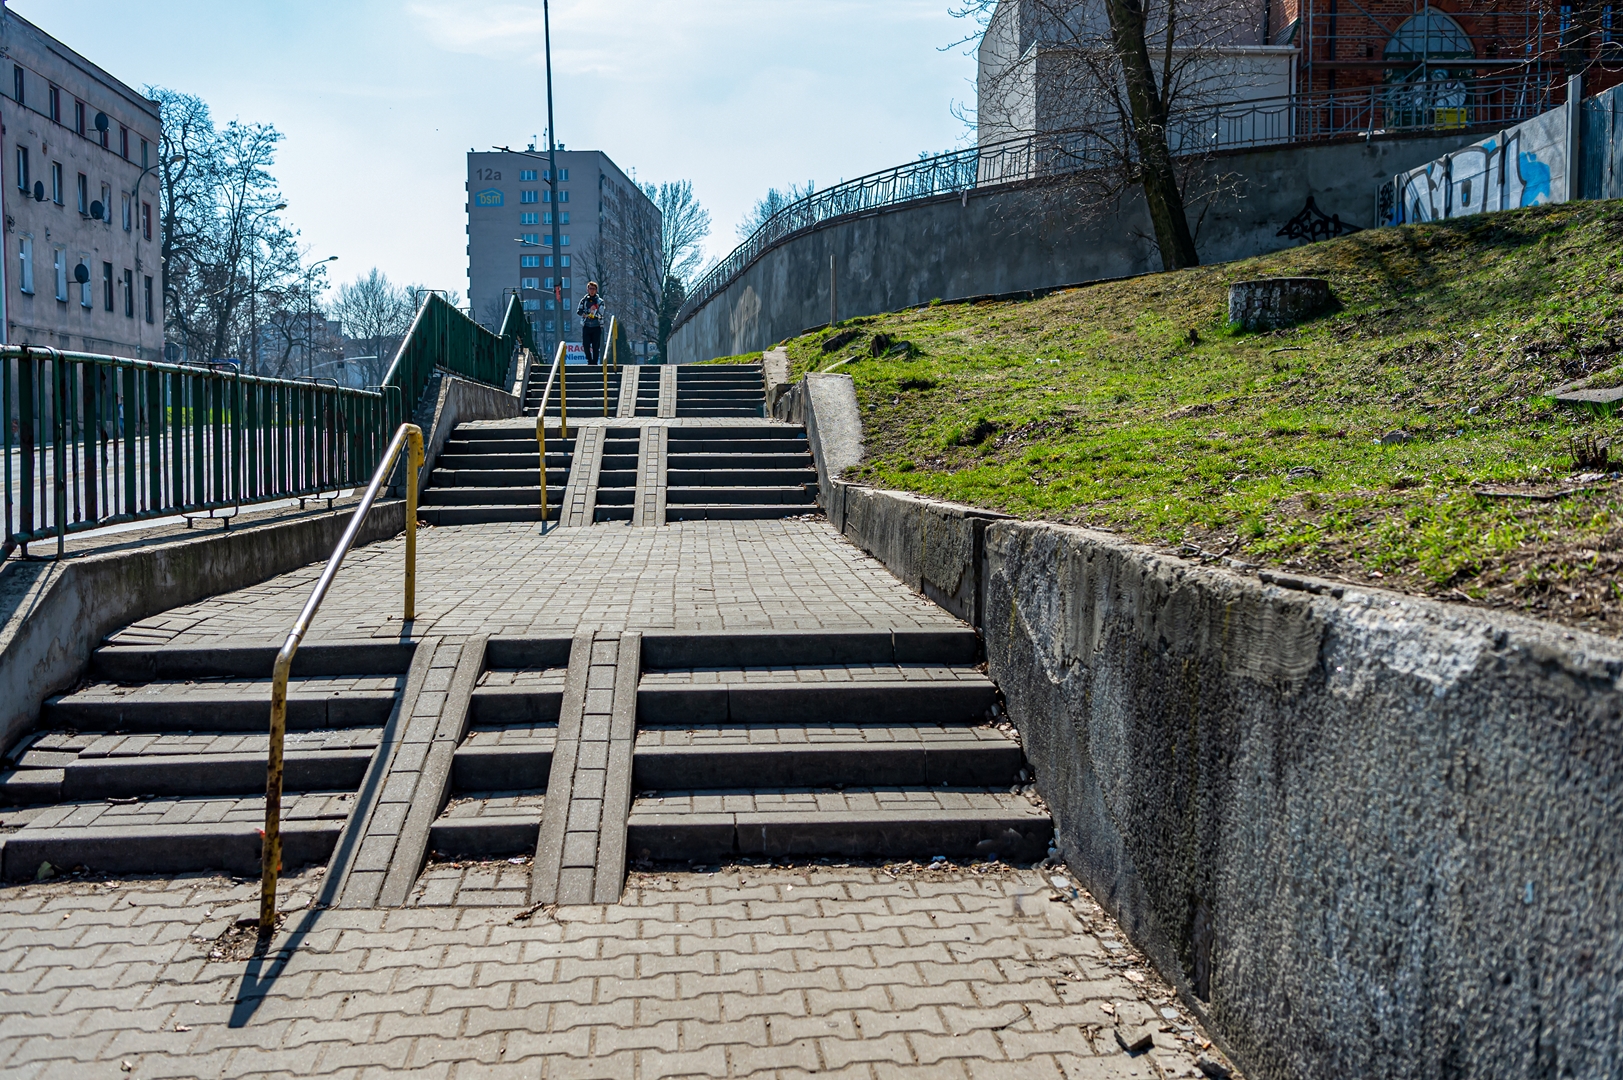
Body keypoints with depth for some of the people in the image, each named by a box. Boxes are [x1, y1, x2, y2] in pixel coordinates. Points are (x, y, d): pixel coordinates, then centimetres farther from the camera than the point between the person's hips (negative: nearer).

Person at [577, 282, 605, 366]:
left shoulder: (600, 301, 4)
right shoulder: (584, 300, 9)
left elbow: (600, 315, -8)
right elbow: (578, 311, -2)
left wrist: (586, 313, -16)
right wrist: (589, 311, -14)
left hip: (596, 327, -1)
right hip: (586, 326, 1)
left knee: (596, 347, -4)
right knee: (586, 345, -4)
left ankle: (595, 362, 5)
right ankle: (590, 361, 15)